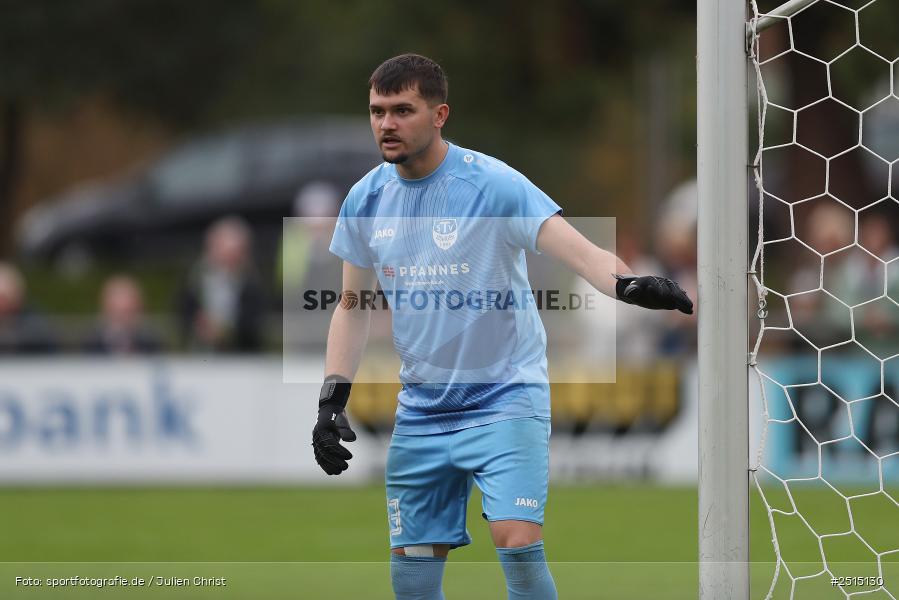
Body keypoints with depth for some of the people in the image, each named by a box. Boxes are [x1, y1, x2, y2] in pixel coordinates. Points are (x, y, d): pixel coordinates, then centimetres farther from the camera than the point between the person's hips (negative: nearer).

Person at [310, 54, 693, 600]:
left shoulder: (492, 184, -15)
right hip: (421, 412, 5)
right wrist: (333, 400, 6)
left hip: (505, 399, -5)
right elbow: (352, 306, 14)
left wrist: (627, 284, -46)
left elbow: (580, 252, -25)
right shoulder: (366, 200, 2)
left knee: (518, 542, -21)